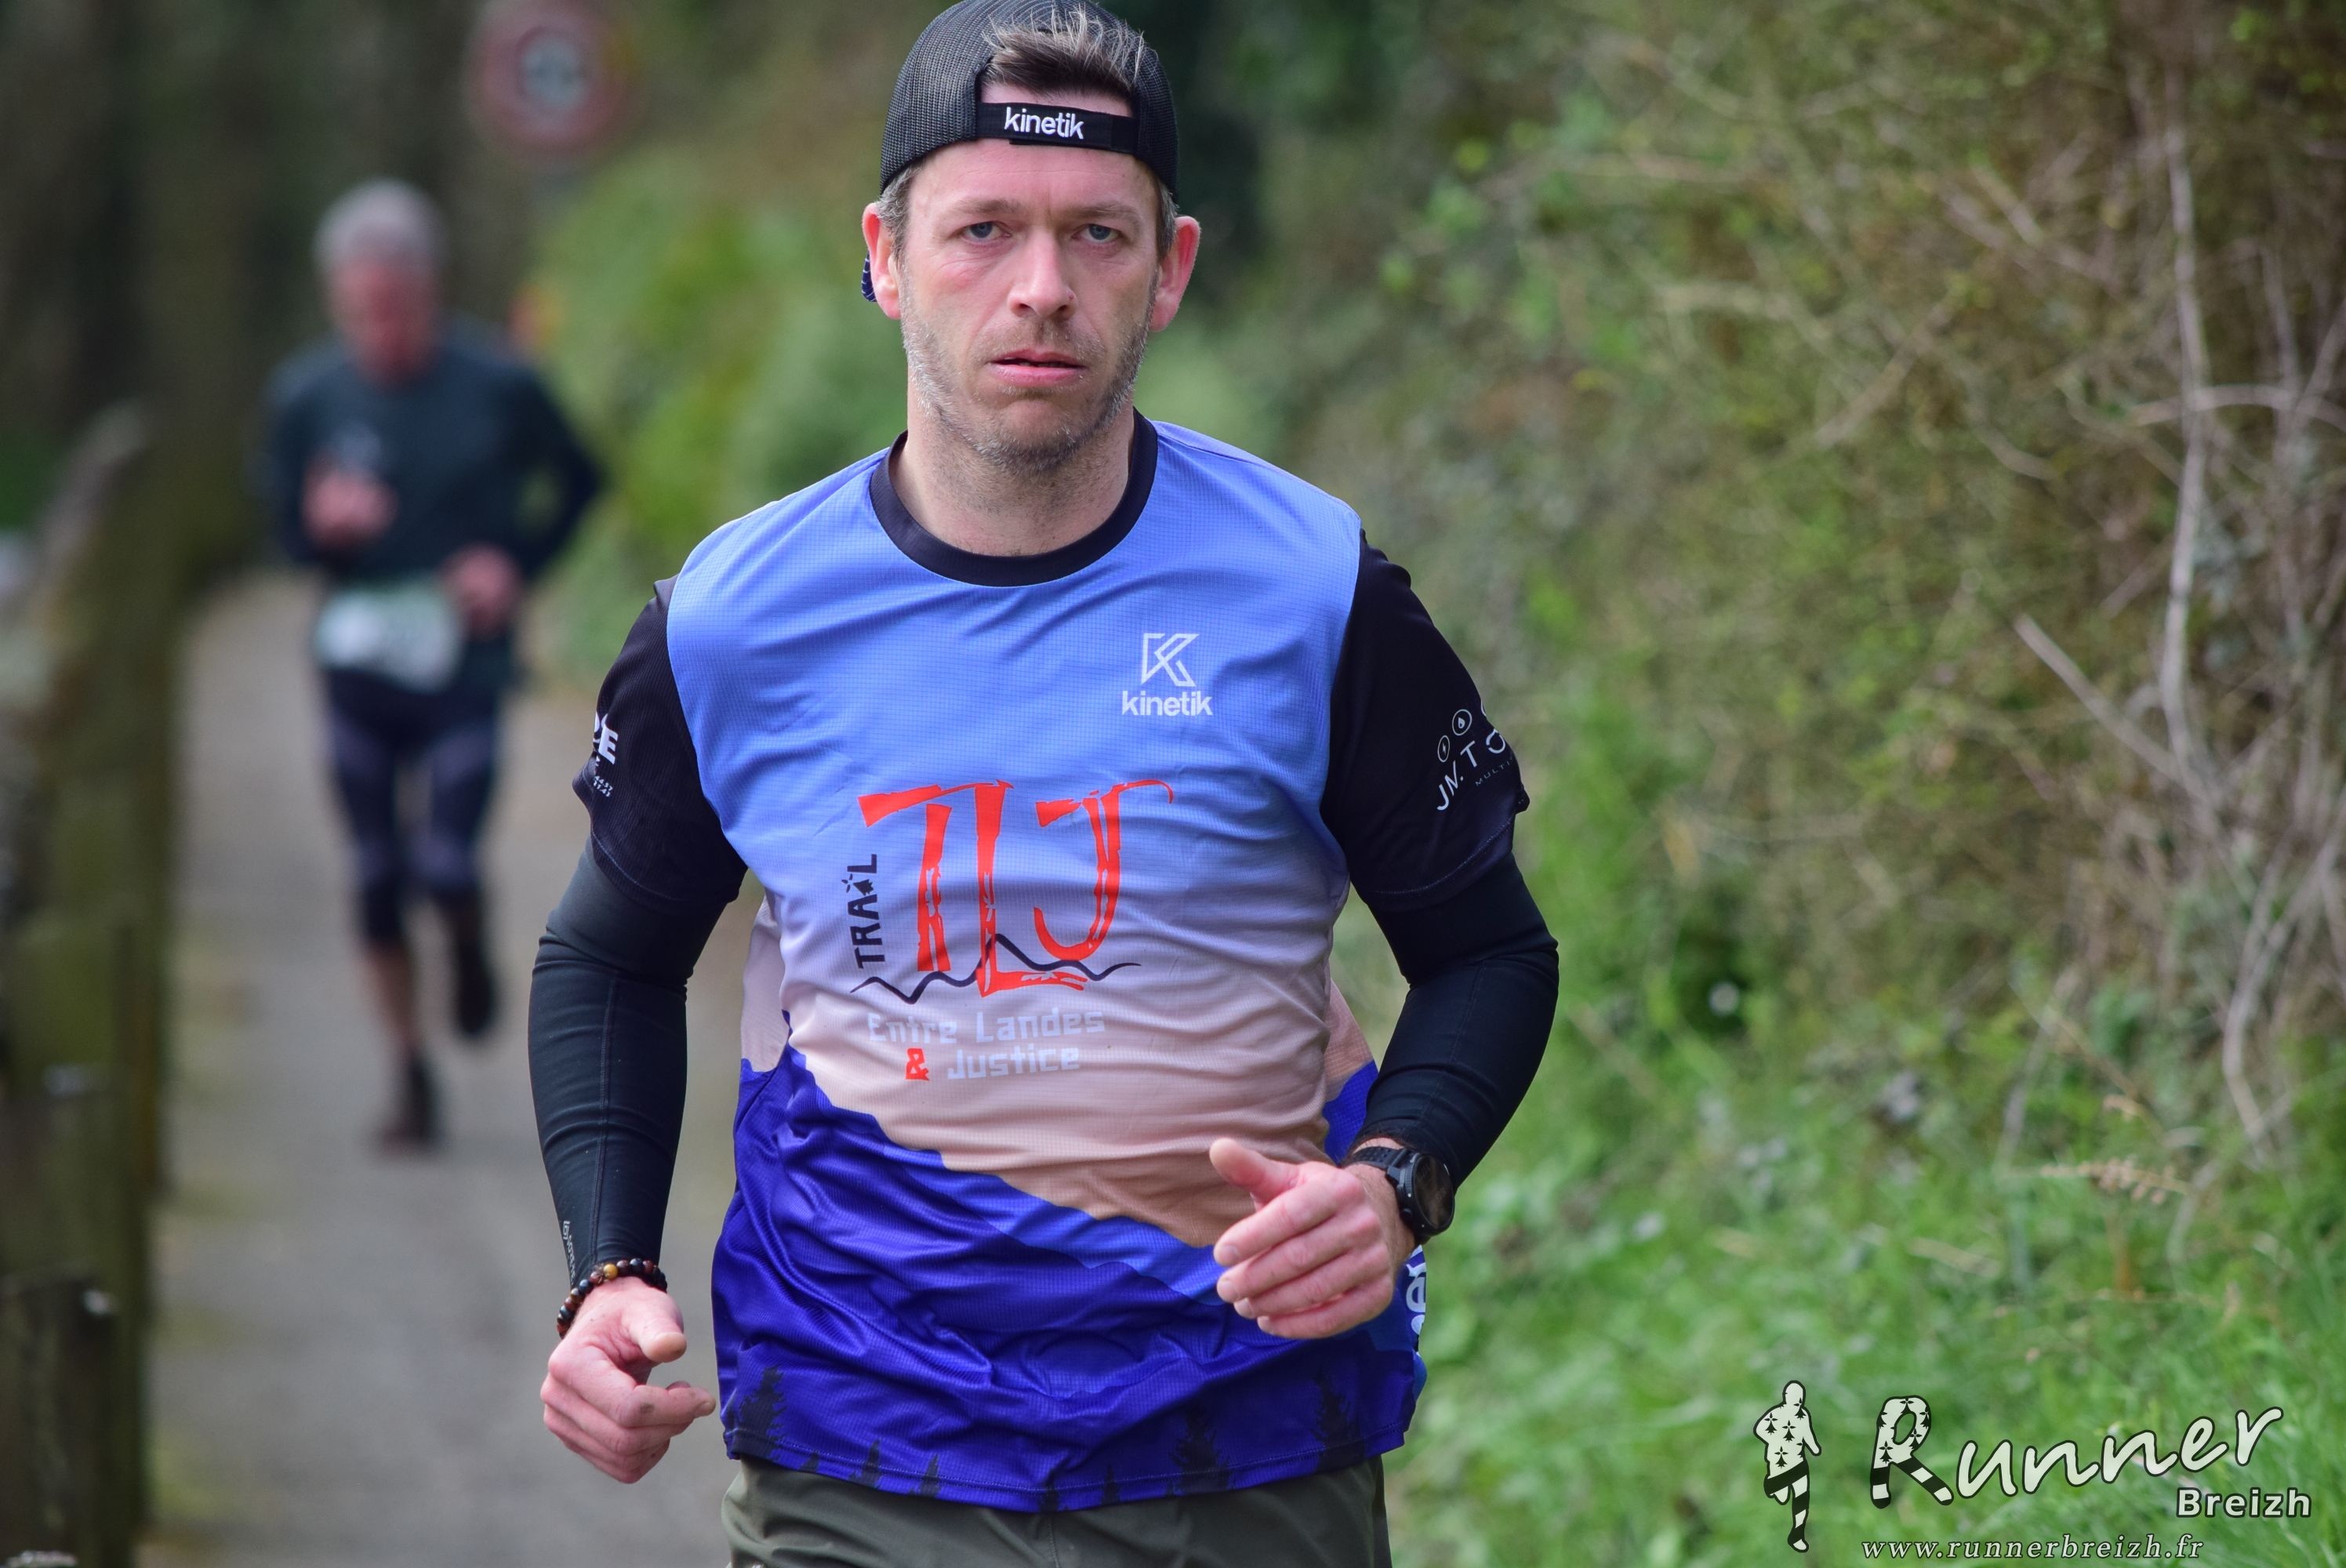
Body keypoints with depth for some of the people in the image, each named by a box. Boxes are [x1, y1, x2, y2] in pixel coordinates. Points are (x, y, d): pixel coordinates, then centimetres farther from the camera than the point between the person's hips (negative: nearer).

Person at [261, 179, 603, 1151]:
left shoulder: (497, 386, -7)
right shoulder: (307, 395, -3)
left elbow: (579, 483, 8)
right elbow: (282, 529, 5)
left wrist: (518, 563, -5)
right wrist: (324, 523, -17)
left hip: (463, 663, -2)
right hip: (358, 664, 2)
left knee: (448, 867, -13)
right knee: (379, 881, 4)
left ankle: (470, 946, 23)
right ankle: (410, 1077, 18)